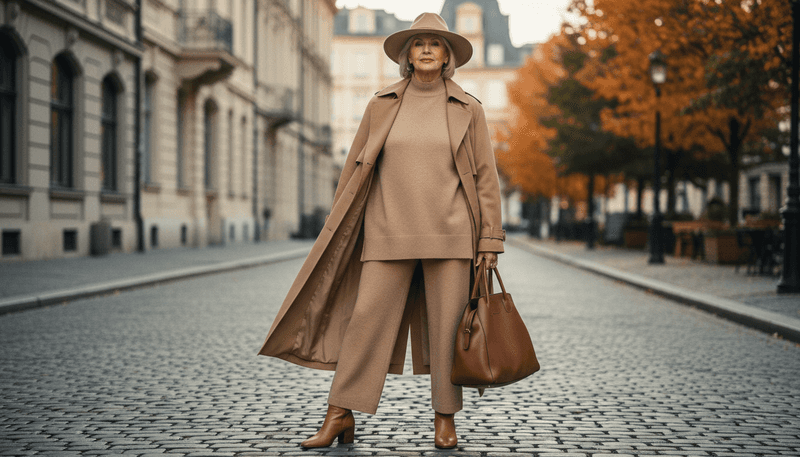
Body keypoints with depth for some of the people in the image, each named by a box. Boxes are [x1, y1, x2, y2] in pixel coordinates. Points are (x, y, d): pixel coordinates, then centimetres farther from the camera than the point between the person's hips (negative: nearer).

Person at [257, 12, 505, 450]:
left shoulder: (468, 109, 5)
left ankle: (445, 417, 14)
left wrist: (490, 240, -2)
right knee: (366, 318, -3)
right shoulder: (381, 106, 7)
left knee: (448, 325, 1)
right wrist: (337, 231, 8)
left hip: (449, 234, 0)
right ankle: (339, 416, 5)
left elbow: (486, 178, 4)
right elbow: (355, 170, 10)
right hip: (390, 233, 1)